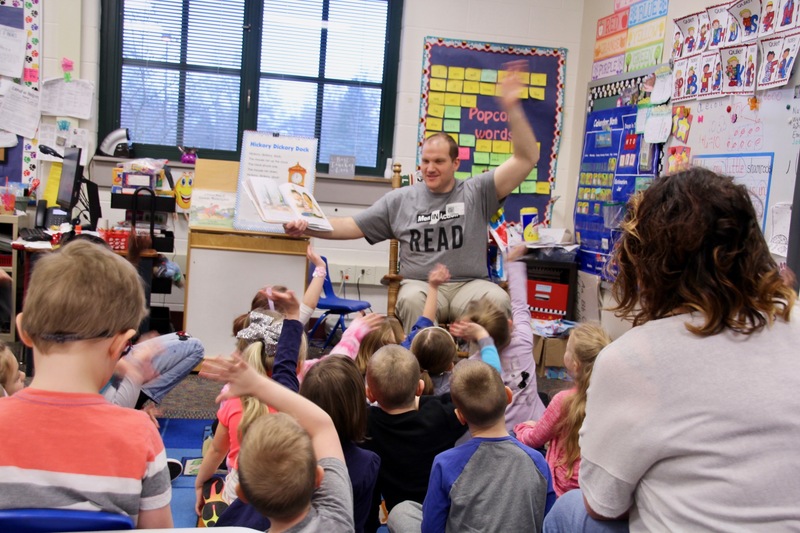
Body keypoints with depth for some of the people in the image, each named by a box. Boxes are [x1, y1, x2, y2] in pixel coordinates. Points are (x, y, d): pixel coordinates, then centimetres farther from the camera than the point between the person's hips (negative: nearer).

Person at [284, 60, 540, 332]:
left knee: (498, 299, -32)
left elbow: (527, 159, -2)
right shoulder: (400, 200, 11)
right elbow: (352, 226, 12)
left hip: (469, 285, 0)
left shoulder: (477, 192, 5)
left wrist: (511, 108, -13)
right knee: (412, 299, -35)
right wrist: (308, 227, -4)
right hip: (421, 284, 1)